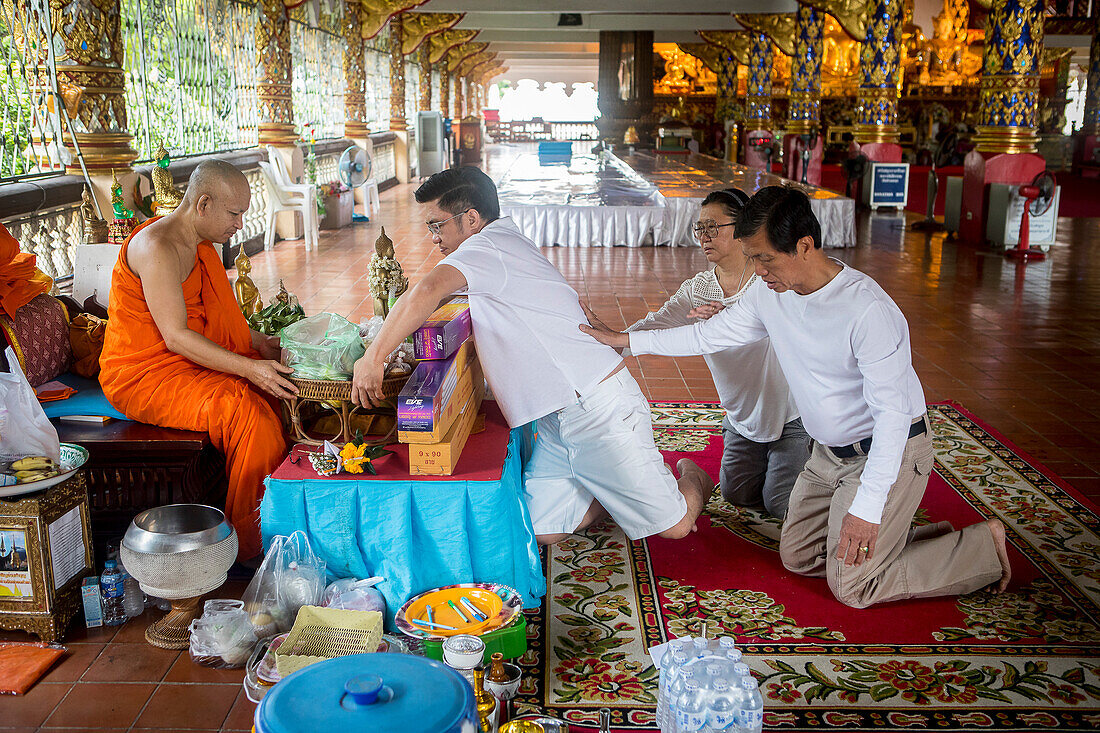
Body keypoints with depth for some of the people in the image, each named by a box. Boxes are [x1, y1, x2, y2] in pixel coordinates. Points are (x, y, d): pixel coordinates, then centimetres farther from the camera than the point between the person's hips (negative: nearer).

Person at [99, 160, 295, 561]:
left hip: (191, 361, 9)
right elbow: (176, 337, -25)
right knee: (246, 408, -29)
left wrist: (261, 343, 5)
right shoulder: (156, 247, -20)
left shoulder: (199, 245, 11)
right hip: (142, 377, -9)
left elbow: (216, 318, 20)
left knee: (283, 383, -6)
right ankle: (250, 546, -18)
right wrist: (249, 368, -30)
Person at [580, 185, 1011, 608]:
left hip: (891, 451, -8)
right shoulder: (770, 293, -7)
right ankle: (928, 540, 21)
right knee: (797, 557, 12)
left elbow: (893, 413, -27)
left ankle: (983, 544, 11)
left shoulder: (868, 310, -30)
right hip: (830, 452, 8)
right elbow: (712, 334, 6)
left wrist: (866, 507, -29)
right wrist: (625, 340, 1)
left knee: (851, 587, -6)